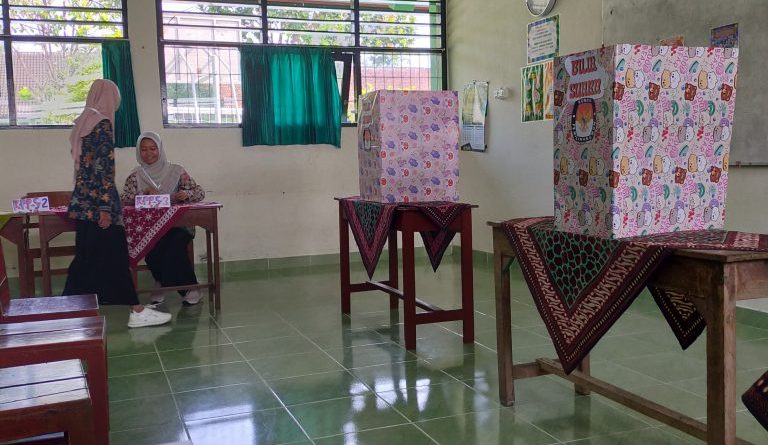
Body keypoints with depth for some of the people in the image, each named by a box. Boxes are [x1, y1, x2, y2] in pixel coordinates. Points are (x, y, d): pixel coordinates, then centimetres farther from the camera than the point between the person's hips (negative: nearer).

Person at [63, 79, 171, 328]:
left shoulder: (82, 123, 14)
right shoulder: (102, 124, -11)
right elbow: (103, 168, -18)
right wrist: (105, 207, -19)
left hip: (82, 201, 9)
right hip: (99, 201, -9)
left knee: (87, 259, 12)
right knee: (114, 258, -3)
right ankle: (137, 312, 5)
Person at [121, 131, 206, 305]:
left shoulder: (176, 171, 6)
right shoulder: (135, 176, 11)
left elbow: (200, 192, 4)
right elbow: (124, 199, -2)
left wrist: (187, 194, -17)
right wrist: (145, 192, -18)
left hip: (177, 224, -1)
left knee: (174, 244, -32)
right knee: (152, 247, -30)